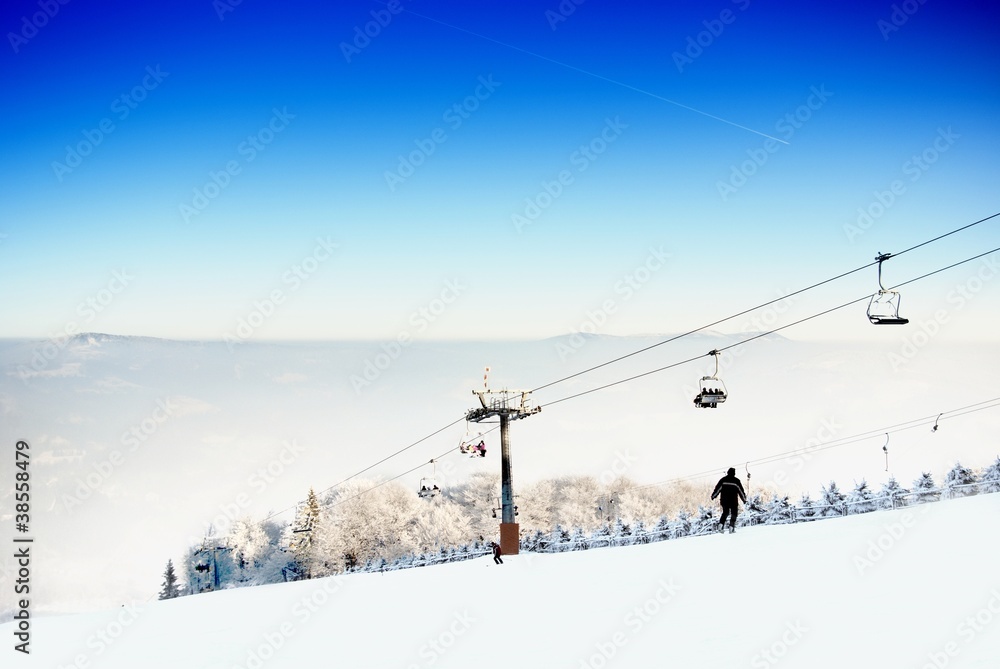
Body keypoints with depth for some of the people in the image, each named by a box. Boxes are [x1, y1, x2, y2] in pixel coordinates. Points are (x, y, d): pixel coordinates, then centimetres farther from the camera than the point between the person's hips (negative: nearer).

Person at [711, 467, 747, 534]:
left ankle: (721, 524, 1)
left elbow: (717, 488, 2)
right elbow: (741, 490, 3)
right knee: (734, 514, 9)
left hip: (724, 500, 3)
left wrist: (713, 496, 13)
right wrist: (744, 499, 13)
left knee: (725, 512, 19)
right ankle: (731, 527, -2)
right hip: (733, 501, -3)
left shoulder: (723, 479, 1)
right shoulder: (736, 481, -4)